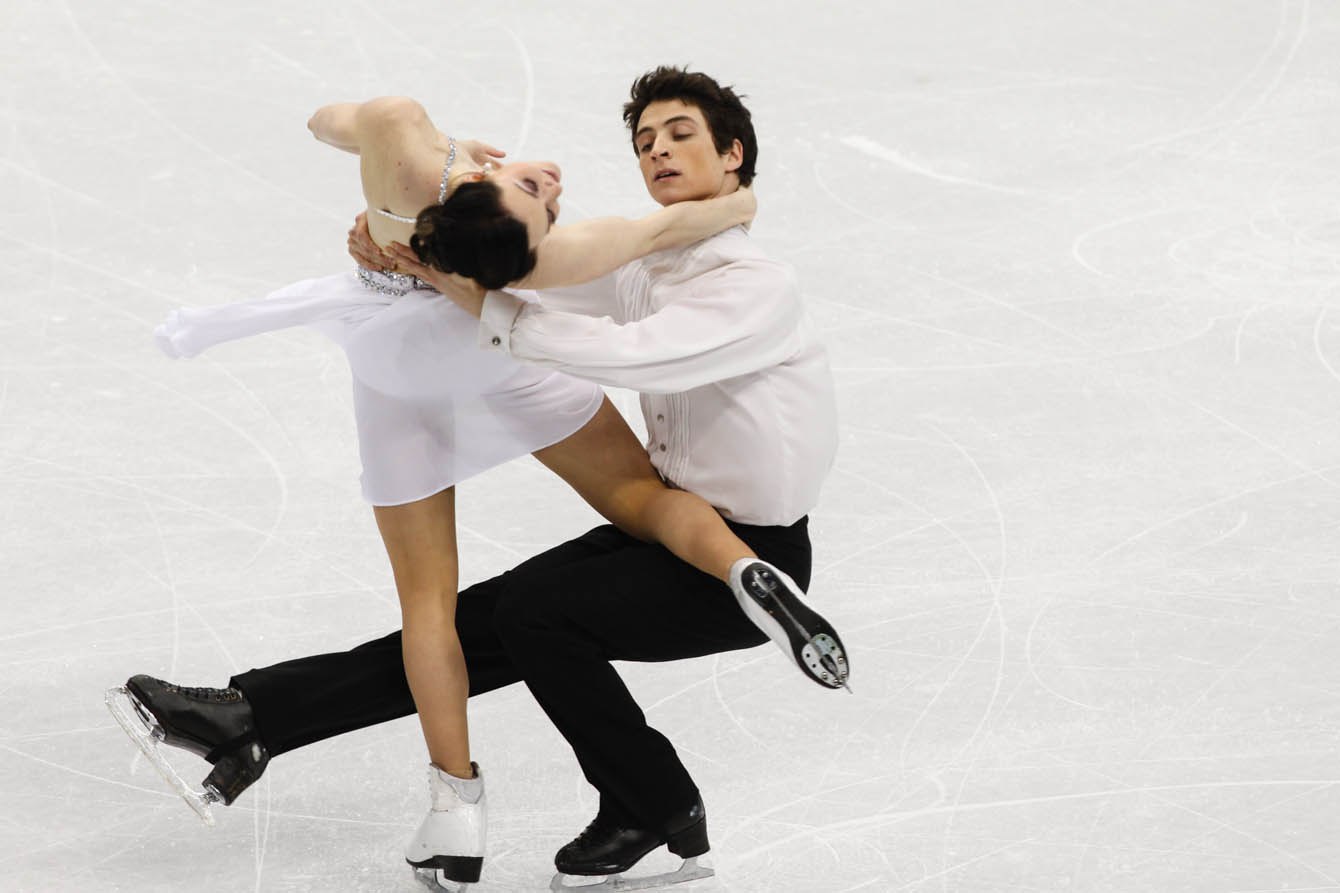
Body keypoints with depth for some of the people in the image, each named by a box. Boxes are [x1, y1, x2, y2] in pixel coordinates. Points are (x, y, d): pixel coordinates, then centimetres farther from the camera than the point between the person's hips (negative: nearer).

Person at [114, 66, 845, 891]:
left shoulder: (759, 287, -18)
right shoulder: (647, 273, 8)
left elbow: (626, 355, -31)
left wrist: (475, 297, -29)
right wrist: (398, 250, -16)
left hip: (749, 562, -8)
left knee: (533, 609, -18)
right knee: (489, 616, -1)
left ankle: (657, 813, -3)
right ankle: (257, 715, -3)